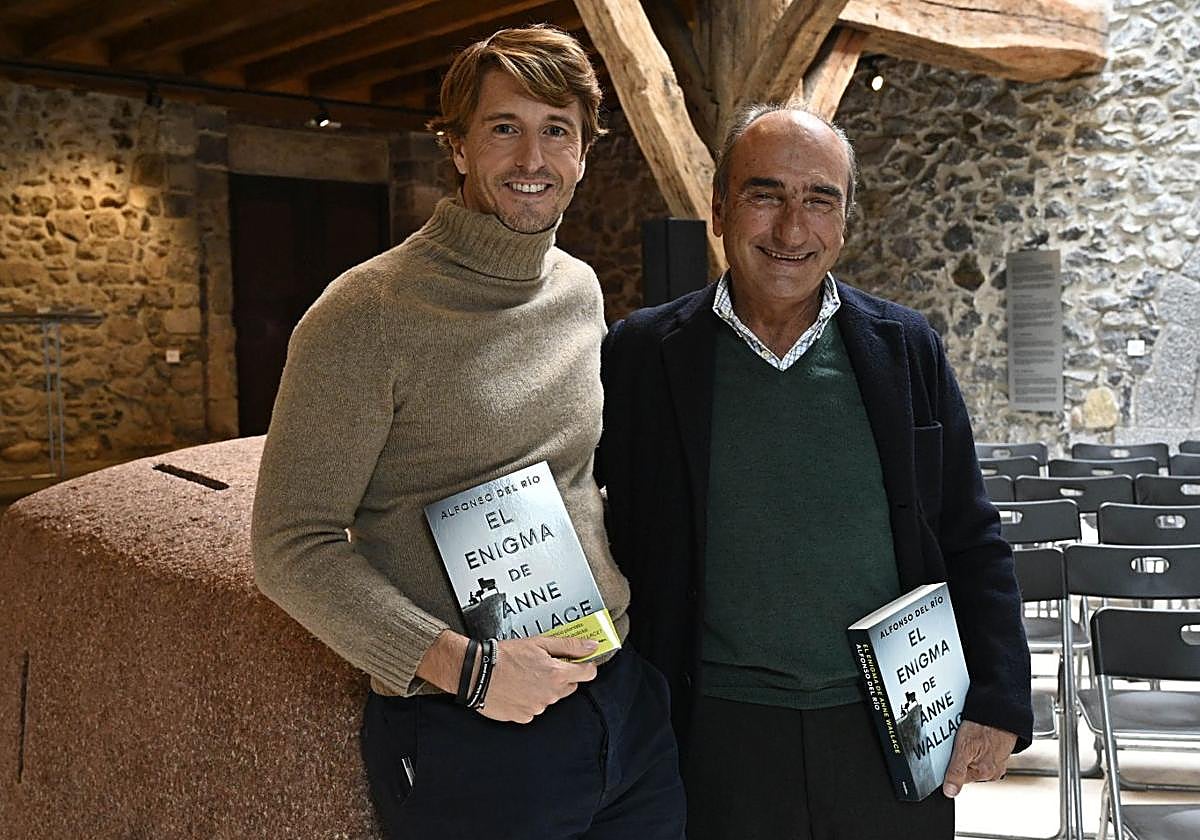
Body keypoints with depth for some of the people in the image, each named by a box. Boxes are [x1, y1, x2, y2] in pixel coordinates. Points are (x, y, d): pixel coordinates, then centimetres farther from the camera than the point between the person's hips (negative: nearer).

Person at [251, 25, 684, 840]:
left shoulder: (581, 291, 7)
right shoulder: (370, 313, -12)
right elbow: (293, 546, -13)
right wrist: (463, 666, -20)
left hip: (626, 703, 6)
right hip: (466, 735, -6)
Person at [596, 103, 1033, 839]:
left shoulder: (906, 349, 0)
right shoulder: (642, 356, -4)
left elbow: (973, 543, 4)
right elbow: (602, 536, 3)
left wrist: (999, 702, -3)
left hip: (893, 728, 2)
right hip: (720, 735, -1)